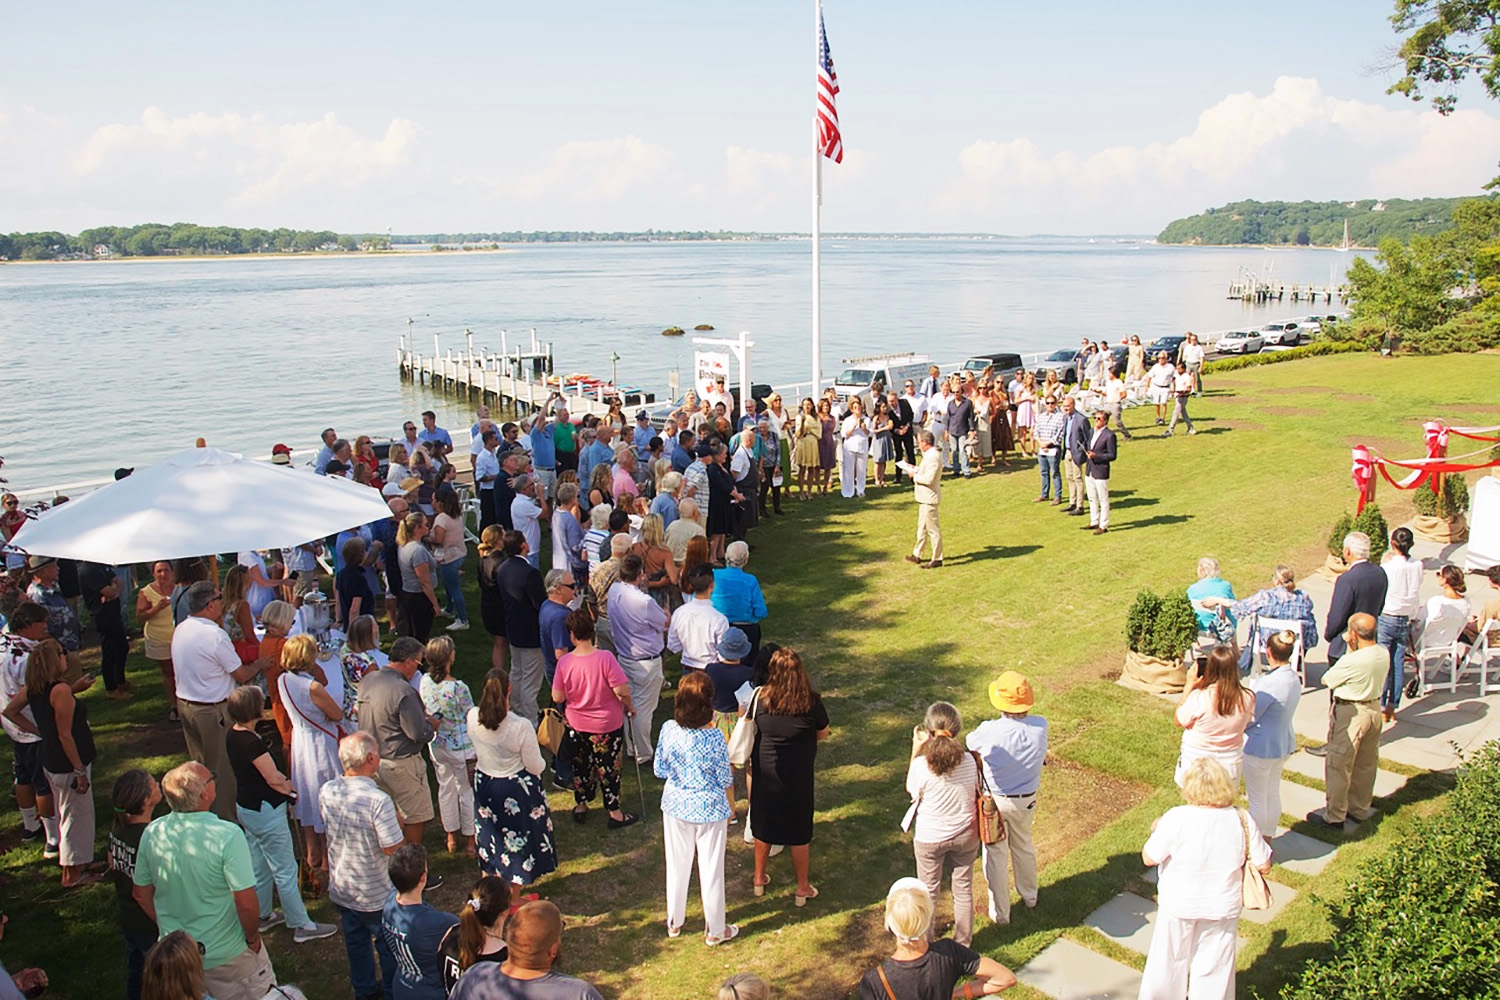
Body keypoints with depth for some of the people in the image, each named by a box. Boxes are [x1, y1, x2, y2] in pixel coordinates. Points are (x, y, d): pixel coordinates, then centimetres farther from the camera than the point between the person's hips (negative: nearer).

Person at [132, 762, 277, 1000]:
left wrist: (169, 929, 17)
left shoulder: (152, 833, -10)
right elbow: (246, 903, -25)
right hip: (227, 955, -5)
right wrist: (253, 938, -7)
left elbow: (142, 895, 4)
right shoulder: (227, 836, -27)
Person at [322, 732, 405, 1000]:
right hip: (375, 893, -5)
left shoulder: (326, 792, -12)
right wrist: (395, 819, -10)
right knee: (388, 945, 18)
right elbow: (392, 848, -26)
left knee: (355, 940, 25)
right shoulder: (378, 800, -32)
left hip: (340, 887, 6)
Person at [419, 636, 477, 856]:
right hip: (460, 746, -5)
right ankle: (470, 840, 24)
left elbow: (425, 713, 2)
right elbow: (471, 718, -16)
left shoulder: (425, 681, -11)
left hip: (436, 745, 5)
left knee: (445, 789, 20)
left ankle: (452, 838, 34)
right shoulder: (458, 688, -26)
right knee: (467, 791, 12)